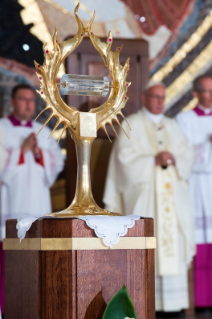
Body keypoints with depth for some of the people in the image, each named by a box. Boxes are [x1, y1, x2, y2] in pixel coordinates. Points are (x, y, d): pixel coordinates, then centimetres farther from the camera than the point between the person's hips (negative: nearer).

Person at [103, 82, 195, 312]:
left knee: (173, 242, -1)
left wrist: (174, 159, -13)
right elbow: (126, 159, -7)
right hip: (144, 195, -4)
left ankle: (172, 298, 2)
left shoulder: (172, 126, 18)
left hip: (172, 195, 5)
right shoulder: (131, 125, 4)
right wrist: (154, 160, -19)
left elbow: (187, 154, 8)